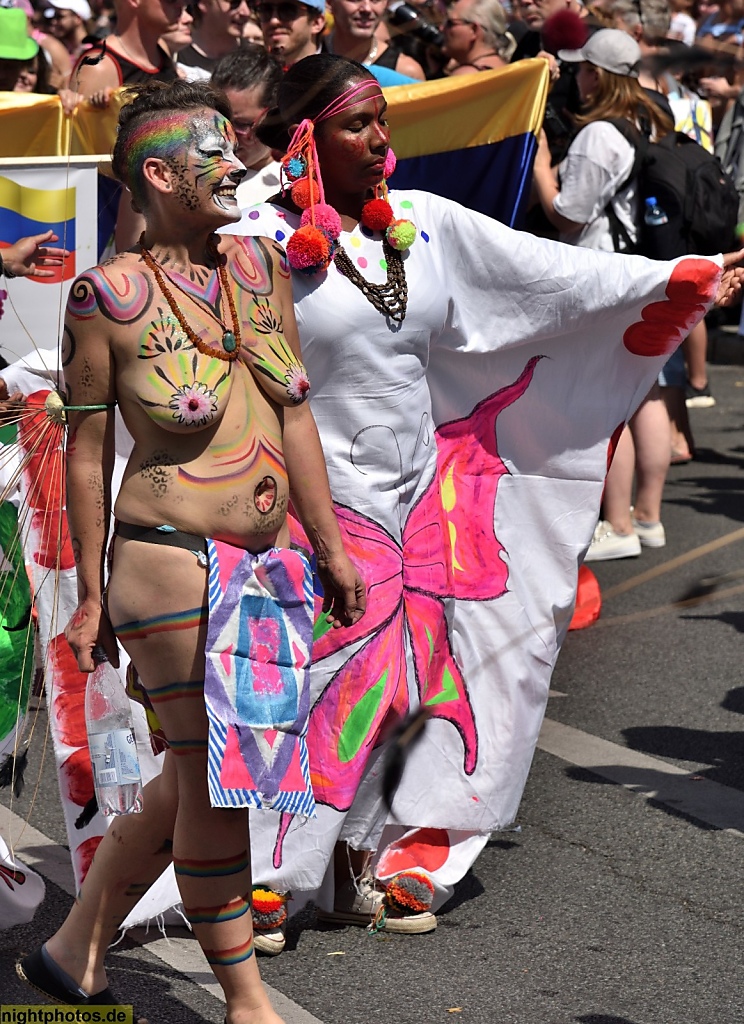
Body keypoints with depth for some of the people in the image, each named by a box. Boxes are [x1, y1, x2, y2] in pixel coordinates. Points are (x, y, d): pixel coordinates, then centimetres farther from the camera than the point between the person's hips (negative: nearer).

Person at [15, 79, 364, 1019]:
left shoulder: (258, 266, 7)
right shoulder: (107, 296, -9)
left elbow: (294, 417, 12)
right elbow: (88, 451, -4)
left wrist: (330, 548, 13)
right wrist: (91, 592, -1)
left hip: (266, 565, 7)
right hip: (172, 558, -7)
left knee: (192, 778, 16)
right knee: (216, 777, 1)